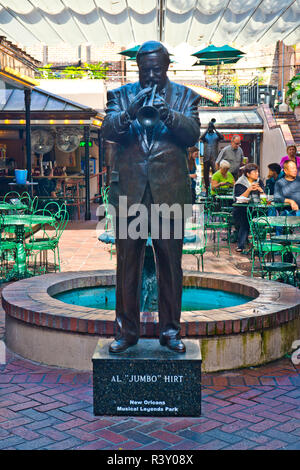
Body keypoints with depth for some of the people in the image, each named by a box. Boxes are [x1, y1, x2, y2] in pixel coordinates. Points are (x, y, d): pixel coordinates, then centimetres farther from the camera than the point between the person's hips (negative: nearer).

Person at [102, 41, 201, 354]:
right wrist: (130, 112, -23)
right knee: (127, 265, 5)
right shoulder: (121, 95, 11)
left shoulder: (185, 96, 11)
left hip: (169, 193, 0)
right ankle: (127, 330, 18)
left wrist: (167, 114, -20)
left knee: (170, 266, 5)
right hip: (129, 191, 0)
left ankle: (170, 330, 19)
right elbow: (107, 131, -4)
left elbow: (193, 134, -4)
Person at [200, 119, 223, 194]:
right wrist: (207, 129, -17)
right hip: (206, 158, 2)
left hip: (214, 158, -2)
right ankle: (207, 189, 14)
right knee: (206, 174, 5)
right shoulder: (205, 135, 10)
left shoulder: (216, 135, 8)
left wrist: (215, 129, -20)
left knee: (215, 173, -16)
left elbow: (222, 137, -13)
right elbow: (201, 138, -13)